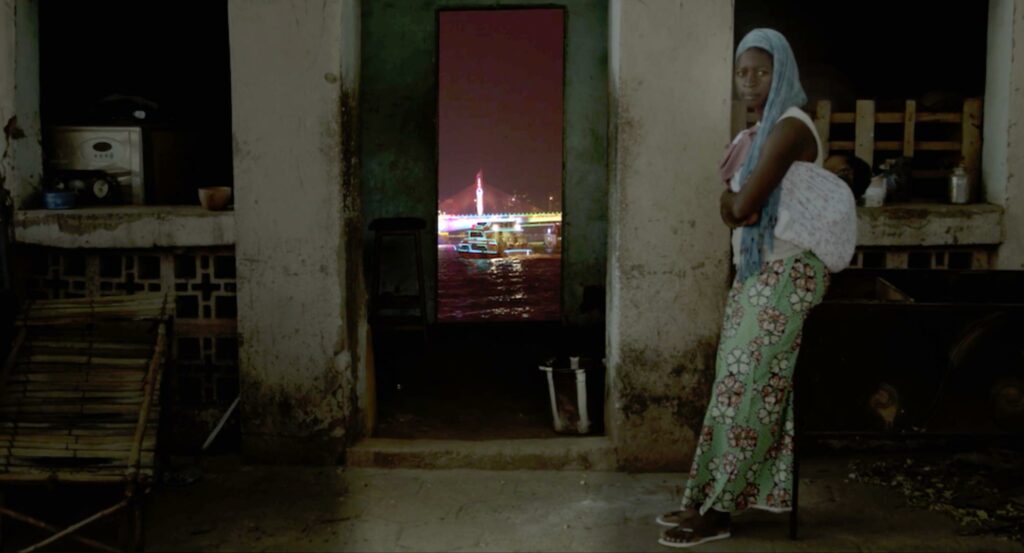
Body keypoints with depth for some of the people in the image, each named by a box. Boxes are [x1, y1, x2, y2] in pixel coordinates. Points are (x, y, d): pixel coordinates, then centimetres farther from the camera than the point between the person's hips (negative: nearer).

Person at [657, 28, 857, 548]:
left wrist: (737, 200, 0)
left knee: (745, 385, -9)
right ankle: (709, 499, 12)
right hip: (757, 269, 9)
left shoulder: (790, 127, -15)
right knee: (740, 383, 8)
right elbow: (731, 209, 10)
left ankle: (715, 509, -3)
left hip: (786, 272, -9)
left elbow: (741, 206, -21)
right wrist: (738, 201, -11)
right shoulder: (758, 133, 16)